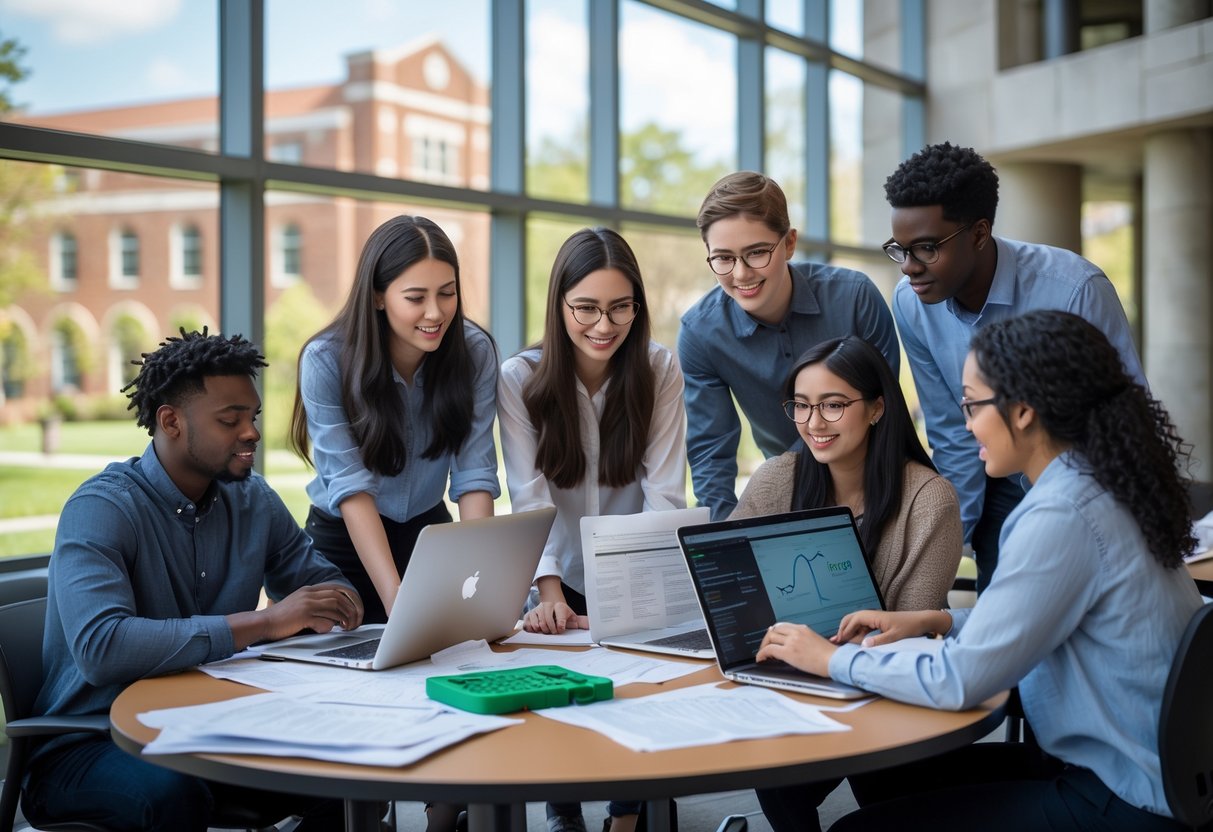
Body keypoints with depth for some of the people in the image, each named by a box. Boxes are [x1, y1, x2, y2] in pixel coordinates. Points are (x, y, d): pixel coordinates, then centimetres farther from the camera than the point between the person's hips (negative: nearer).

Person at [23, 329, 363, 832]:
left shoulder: (253, 501, 4)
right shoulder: (100, 510, -17)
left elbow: (320, 580, 15)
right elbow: (100, 648, -32)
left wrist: (335, 603, -12)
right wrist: (265, 622, -32)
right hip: (91, 743, -5)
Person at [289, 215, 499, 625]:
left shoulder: (474, 351, -16)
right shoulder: (326, 360, -24)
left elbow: (474, 475, -19)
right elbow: (350, 485, -28)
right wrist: (396, 599, -39)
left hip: (430, 532, 2)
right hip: (344, 540, -2)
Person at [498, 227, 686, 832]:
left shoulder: (660, 371, -11)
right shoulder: (521, 379, -13)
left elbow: (664, 493, -16)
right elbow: (530, 496, -21)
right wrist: (549, 591, -35)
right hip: (563, 582, 0)